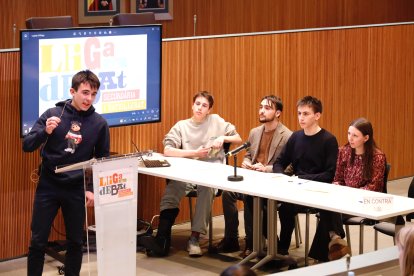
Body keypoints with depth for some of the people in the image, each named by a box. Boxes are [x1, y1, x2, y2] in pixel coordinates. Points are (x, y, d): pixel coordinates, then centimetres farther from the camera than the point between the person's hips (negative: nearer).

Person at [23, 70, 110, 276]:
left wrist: (94, 189, -3)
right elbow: (27, 146, -7)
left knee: (75, 241, 10)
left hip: (77, 189, 1)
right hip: (48, 187, -1)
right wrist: (45, 131, -25)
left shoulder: (99, 123, -3)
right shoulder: (52, 114, -7)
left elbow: (103, 160, 5)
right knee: (38, 241, 2)